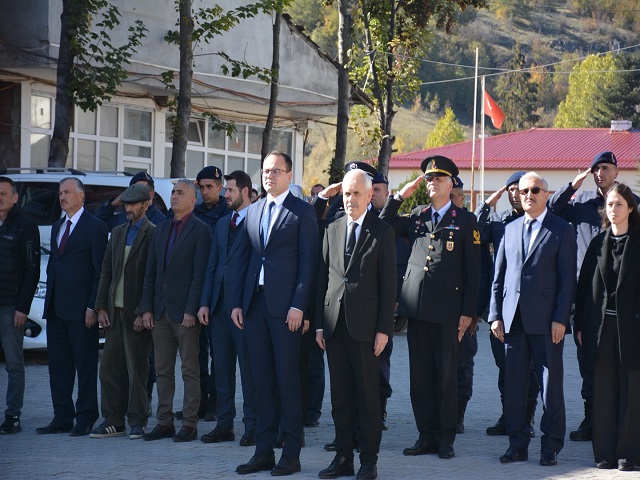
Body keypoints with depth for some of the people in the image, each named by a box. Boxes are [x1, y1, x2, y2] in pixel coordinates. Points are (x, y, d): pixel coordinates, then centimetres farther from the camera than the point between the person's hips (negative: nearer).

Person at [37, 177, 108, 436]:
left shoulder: (95, 227, -5)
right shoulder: (57, 227, 18)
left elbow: (100, 271, -9)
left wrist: (93, 306, -14)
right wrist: (49, 300, 12)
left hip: (80, 309, -8)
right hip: (56, 308, 8)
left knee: (85, 365, -1)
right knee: (58, 366, 8)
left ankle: (85, 419, 4)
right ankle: (62, 418, 14)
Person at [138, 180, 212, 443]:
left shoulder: (201, 230, -6)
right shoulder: (161, 228, 14)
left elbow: (200, 273, -12)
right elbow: (151, 271, 14)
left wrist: (191, 310, -17)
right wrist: (146, 308, 6)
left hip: (185, 312, -7)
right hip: (160, 310, 7)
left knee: (190, 370, 0)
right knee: (163, 370, 9)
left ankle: (189, 424, 3)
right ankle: (164, 422, 14)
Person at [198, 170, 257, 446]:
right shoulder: (222, 224, 17)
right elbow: (212, 265, 17)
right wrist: (205, 303, 8)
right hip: (219, 305, 7)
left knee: (248, 368, -3)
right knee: (222, 367, 10)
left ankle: (252, 426, 3)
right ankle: (224, 425, 15)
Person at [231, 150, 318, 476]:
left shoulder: (302, 212, -1)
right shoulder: (253, 211, 15)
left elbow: (308, 260, -7)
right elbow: (245, 259, 16)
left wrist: (298, 305, -14)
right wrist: (237, 302, 9)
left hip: (285, 306, -5)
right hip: (254, 303, 5)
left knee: (287, 379, -2)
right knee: (262, 379, 7)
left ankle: (291, 454, 2)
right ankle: (263, 451, 11)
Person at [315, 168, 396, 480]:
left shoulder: (382, 232, 0)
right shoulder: (332, 230, 13)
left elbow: (388, 283, -3)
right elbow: (323, 278, 13)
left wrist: (384, 328, -9)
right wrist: (319, 323, 7)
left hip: (364, 324, -4)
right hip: (334, 323, 4)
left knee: (368, 394, 0)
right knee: (340, 394, 7)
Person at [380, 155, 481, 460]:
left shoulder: (465, 221, 2)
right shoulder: (416, 217, 14)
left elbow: (472, 270, -1)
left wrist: (468, 312, -6)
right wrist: (400, 197, 5)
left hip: (447, 309, -4)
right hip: (416, 307, 4)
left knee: (446, 374, 1)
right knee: (420, 374, 6)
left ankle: (446, 438, 8)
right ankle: (426, 435, 13)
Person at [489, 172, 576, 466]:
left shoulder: (561, 230, 2)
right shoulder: (510, 230, 15)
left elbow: (567, 279, -3)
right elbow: (498, 276, 14)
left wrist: (560, 318, -10)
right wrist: (495, 315, 5)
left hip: (545, 320, -4)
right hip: (513, 319, 4)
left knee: (550, 385, 0)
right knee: (514, 385, 5)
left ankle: (551, 447, 7)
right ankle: (517, 444, 12)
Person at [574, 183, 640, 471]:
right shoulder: (598, 244, 9)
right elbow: (584, 284, 8)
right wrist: (580, 326, 3)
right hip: (600, 326, 3)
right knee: (603, 391, 5)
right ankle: (605, 452, 11)